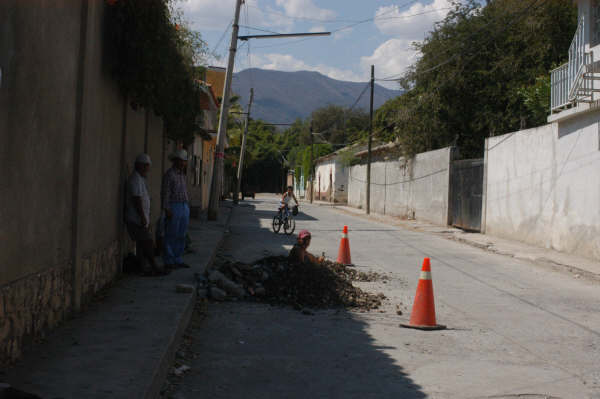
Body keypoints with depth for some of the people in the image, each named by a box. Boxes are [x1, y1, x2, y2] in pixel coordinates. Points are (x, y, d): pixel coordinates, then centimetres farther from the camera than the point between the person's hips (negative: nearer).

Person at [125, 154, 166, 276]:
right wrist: (143, 217, -23)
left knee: (141, 244, 7)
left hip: (141, 219, 10)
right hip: (136, 219, -10)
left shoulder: (141, 179, 19)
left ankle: (145, 268, 8)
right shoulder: (135, 179, -13)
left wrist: (146, 218, 23)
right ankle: (154, 267, -4)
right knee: (148, 242, -9)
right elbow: (137, 199, -21)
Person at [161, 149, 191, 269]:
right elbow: (165, 193, -14)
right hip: (173, 208, -8)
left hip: (184, 207, 8)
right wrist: (167, 210, -18)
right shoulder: (169, 174, -10)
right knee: (171, 235, -3)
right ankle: (169, 261, 3)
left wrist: (187, 208, 15)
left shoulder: (182, 175, 16)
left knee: (181, 236, 9)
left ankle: (177, 260, 16)